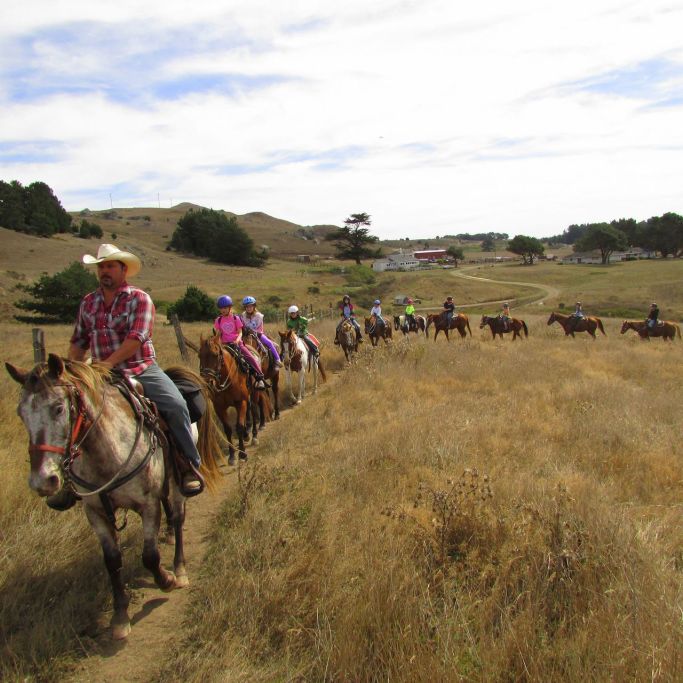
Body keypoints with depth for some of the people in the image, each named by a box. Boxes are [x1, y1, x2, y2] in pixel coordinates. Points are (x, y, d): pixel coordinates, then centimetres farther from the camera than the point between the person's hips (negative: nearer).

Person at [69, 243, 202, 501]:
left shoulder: (139, 299, -3)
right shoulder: (88, 303, 12)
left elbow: (136, 338, -16)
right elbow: (78, 342, 17)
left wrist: (107, 363, -25)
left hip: (143, 370, -4)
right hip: (103, 375, 4)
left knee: (175, 404, -25)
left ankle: (191, 466, -11)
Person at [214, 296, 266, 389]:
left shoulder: (236, 318, 2)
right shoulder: (218, 320, 7)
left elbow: (240, 333, -2)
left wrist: (237, 340, -22)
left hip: (237, 343, -2)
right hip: (225, 344, 2)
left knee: (252, 357, -19)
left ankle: (260, 378, -15)